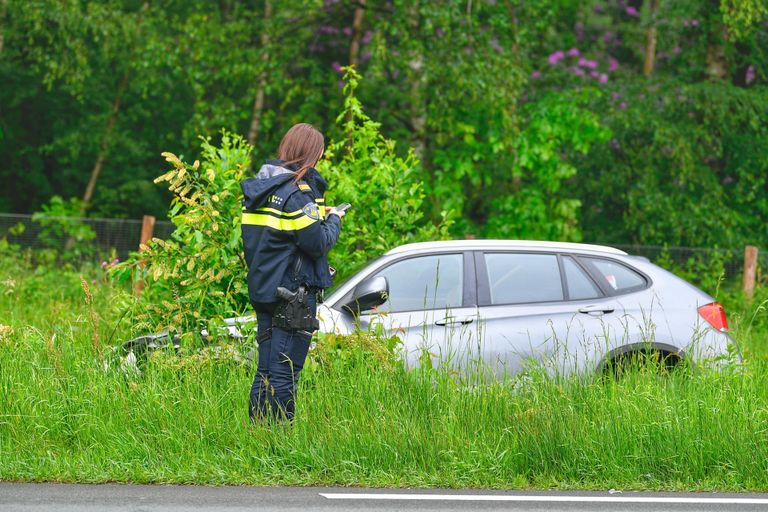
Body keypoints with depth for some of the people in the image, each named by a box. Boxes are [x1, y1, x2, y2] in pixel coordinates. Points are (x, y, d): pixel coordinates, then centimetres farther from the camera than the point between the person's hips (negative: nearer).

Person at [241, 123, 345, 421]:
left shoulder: (260, 188, 10)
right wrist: (333, 220, 2)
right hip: (294, 293, -8)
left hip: (263, 292, 8)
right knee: (284, 374, -6)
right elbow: (318, 243, -19)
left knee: (266, 370, 12)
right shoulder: (297, 191, -16)